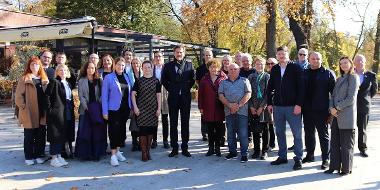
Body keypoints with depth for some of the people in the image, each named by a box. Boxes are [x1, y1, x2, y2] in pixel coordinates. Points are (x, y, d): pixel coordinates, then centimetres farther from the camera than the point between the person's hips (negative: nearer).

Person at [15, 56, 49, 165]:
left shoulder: (44, 79, 12)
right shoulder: (24, 79, -1)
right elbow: (18, 96, -4)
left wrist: (46, 108, 4)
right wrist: (24, 107, -11)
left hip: (42, 113, 4)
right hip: (29, 114, -4)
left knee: (41, 136, 8)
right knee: (29, 137, 5)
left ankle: (39, 155, 20)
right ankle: (29, 157, 15)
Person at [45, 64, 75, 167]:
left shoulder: (68, 84, 16)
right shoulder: (54, 82, -7)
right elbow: (47, 96, -13)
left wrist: (71, 110, 12)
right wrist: (50, 109, -15)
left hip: (67, 114, 8)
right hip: (57, 113, -8)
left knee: (63, 135, 11)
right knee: (56, 135, -3)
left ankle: (59, 156, 22)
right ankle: (54, 158, 4)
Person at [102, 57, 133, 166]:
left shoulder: (127, 77, 10)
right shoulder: (108, 78, -4)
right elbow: (104, 96, -6)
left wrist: (130, 108, 7)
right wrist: (105, 111, -10)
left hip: (125, 108, 5)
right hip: (114, 109, -5)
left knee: (122, 129, 11)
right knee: (114, 130, -4)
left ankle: (117, 151, 25)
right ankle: (113, 155, 2)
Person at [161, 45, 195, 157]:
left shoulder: (189, 65, 6)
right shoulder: (168, 65, 5)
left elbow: (193, 79, 10)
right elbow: (163, 80, 10)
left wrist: (187, 88, 3)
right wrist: (170, 89, 4)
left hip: (186, 97, 0)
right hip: (173, 97, 0)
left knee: (185, 123, 5)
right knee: (173, 123, 4)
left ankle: (185, 147, 13)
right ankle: (174, 148, 12)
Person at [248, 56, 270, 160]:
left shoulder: (267, 76, 1)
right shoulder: (251, 77, 9)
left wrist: (262, 107, -10)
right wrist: (251, 107, -4)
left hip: (264, 106, -2)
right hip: (253, 107, 2)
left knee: (265, 129, 3)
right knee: (255, 129, 5)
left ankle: (265, 151, 11)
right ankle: (256, 150, 15)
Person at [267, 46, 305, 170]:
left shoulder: (295, 68, -4)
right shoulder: (274, 69, 10)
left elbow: (301, 87, -8)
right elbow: (270, 87, 14)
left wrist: (298, 104, -15)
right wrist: (269, 103, 8)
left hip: (292, 106, -5)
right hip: (277, 106, 5)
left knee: (297, 133, 0)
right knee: (280, 133, 11)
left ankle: (298, 158, 9)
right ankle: (282, 157, 22)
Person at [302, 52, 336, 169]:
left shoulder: (328, 74, -2)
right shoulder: (305, 74, 10)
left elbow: (334, 91, -5)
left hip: (321, 110, -4)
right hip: (307, 110, 4)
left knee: (323, 135, 4)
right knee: (308, 133, 14)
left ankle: (325, 159, 12)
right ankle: (309, 155, 28)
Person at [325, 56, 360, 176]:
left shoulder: (354, 78, -4)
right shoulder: (339, 79, 18)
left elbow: (351, 98, -12)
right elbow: (333, 95, 13)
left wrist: (337, 108, -11)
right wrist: (331, 107, -5)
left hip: (347, 116, -7)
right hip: (336, 115, 7)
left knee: (346, 144, 1)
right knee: (334, 142, 9)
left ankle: (346, 169, 10)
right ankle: (334, 166, 17)